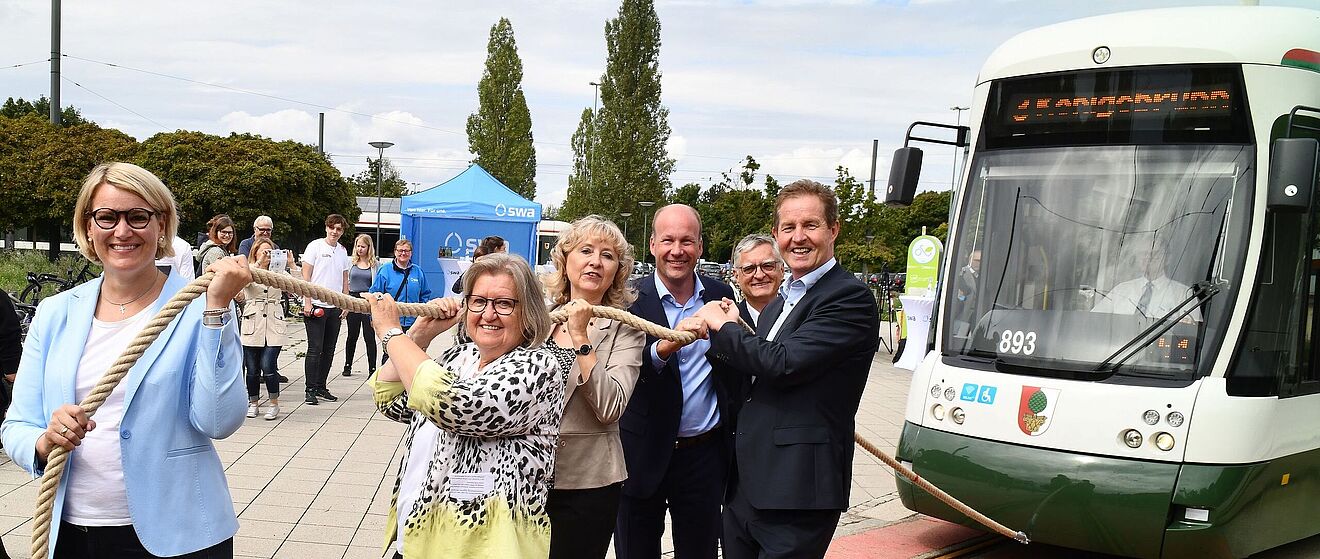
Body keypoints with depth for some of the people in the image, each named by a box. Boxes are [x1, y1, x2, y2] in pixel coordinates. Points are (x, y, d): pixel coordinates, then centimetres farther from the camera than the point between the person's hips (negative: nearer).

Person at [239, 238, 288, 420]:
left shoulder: (278, 272, 11)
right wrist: (259, 262, -24)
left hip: (274, 327, 0)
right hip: (252, 326, 0)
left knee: (268, 366, -10)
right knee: (252, 369, 4)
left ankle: (274, 404, 5)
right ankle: (253, 403, 21)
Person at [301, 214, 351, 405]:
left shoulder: (342, 251, 12)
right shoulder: (315, 246, -4)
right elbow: (306, 276, -6)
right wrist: (307, 302, -12)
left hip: (335, 307, 6)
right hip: (316, 305, -6)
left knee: (329, 350, 9)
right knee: (315, 350, -5)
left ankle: (321, 387, 17)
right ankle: (311, 390, 0)